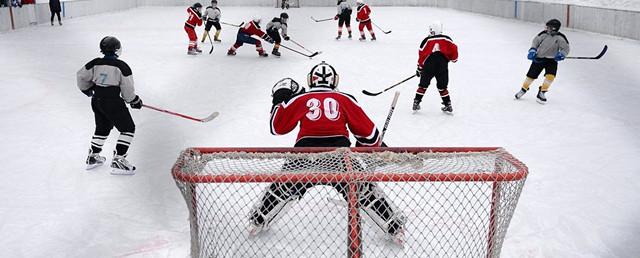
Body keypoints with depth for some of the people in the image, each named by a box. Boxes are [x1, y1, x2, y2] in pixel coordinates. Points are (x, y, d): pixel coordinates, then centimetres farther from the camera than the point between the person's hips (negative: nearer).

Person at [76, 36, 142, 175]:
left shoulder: (95, 63, 0)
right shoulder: (122, 66, -14)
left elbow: (81, 76, 9)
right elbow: (127, 90, -11)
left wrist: (87, 89, 28)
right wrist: (135, 101, 7)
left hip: (96, 101, 7)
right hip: (113, 102, -7)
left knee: (102, 128, 25)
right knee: (128, 128, 4)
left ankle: (93, 157, 34)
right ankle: (118, 160, -3)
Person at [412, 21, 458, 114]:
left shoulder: (427, 40, 4)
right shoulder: (446, 39, 6)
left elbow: (422, 54, 5)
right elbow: (454, 48, 4)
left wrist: (419, 68, 14)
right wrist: (454, 58, 24)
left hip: (429, 65, -1)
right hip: (442, 66, 1)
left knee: (423, 85, 12)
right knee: (442, 87, 14)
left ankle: (416, 103, 10)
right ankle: (448, 106, 14)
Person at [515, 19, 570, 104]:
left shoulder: (560, 38, -10)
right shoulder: (544, 34, -6)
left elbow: (565, 48, -7)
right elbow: (536, 41, 6)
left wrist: (561, 54, -25)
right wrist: (532, 50, -7)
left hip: (551, 60, -1)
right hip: (539, 58, 1)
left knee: (550, 76, -19)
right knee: (531, 75, 3)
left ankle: (541, 93, -1)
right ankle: (523, 90, 29)